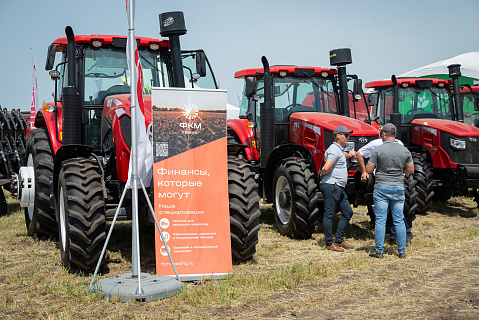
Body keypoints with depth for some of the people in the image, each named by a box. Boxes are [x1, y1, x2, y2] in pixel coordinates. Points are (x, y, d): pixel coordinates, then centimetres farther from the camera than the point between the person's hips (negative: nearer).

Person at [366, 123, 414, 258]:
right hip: (398, 188, 3)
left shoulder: (378, 150, -9)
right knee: (399, 220, 9)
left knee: (380, 220, 1)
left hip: (381, 187, -3)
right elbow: (411, 170, 7)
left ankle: (379, 251, 3)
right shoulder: (405, 151, 3)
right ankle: (402, 251, 12)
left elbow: (368, 170, -7)